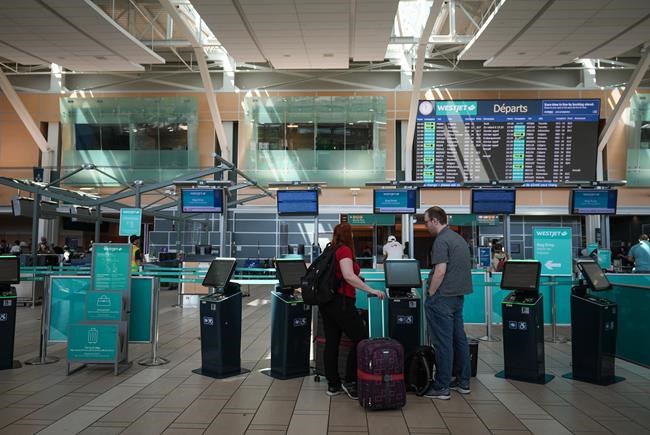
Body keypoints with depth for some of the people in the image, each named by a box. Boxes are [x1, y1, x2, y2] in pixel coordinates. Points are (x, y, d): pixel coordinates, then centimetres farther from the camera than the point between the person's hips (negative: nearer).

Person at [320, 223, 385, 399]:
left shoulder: (331, 251, 14)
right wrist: (370, 290, -19)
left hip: (327, 302, 9)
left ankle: (333, 385, 15)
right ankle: (350, 382, 0)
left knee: (331, 342, 10)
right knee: (361, 339, -2)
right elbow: (348, 276, -21)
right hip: (341, 301, -9)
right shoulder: (345, 250, -10)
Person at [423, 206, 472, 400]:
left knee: (443, 343, -4)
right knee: (459, 339, 13)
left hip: (443, 297, -9)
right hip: (458, 296, 9)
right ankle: (463, 382, 22)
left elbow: (440, 271, -21)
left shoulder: (441, 241, -14)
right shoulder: (459, 238, 14)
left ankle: (441, 387, 2)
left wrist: (430, 295, -11)